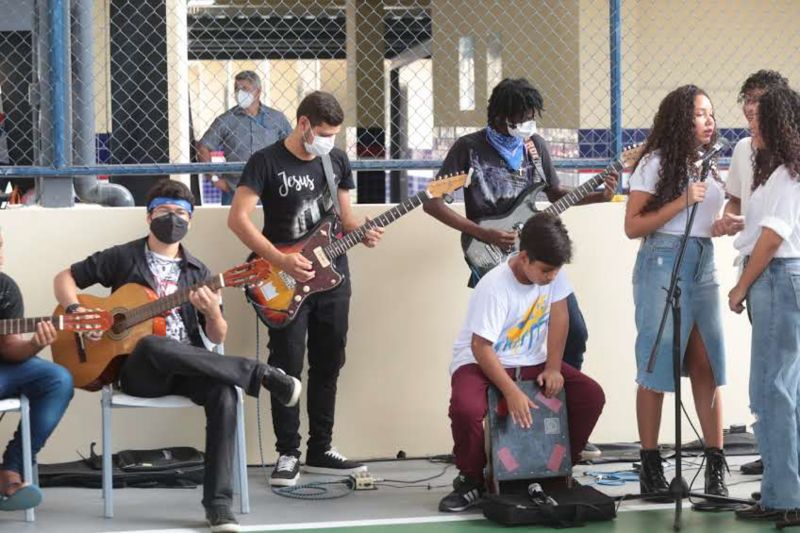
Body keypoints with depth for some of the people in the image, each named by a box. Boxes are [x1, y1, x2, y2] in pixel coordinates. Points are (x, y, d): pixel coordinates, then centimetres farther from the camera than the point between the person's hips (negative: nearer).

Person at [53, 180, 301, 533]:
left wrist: (213, 313, -11)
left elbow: (217, 338, 13)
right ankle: (259, 375, -34)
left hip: (186, 370, 3)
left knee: (224, 394, -32)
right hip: (139, 371, -3)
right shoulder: (124, 258, 7)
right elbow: (65, 278, 11)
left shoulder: (198, 273, 14)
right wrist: (76, 312, -9)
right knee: (152, 345, -40)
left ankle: (218, 503, -32)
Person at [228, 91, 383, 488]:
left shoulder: (337, 160, 8)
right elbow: (238, 218, -13)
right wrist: (281, 261, -20)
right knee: (287, 366, -5)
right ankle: (288, 454, 2)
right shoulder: (266, 162, -9)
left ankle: (321, 450, 18)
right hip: (285, 280, -5)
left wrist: (362, 232, -6)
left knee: (327, 365, 9)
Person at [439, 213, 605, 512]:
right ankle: (471, 481, -11)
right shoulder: (495, 286, -27)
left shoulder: (553, 270, -10)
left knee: (591, 396, -12)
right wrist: (512, 392, -34)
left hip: (530, 363, 6)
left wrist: (553, 368, -13)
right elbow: (481, 347, -27)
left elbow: (559, 315, -4)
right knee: (465, 407, -37)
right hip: (481, 362, -6)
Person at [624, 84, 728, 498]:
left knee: (707, 364, 0)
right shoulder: (656, 163, -4)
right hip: (663, 264, -6)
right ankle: (651, 467, 2)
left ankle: (716, 464, 2)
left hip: (704, 266, 6)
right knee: (657, 366, -3)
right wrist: (681, 201, -15)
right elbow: (633, 226, -8)